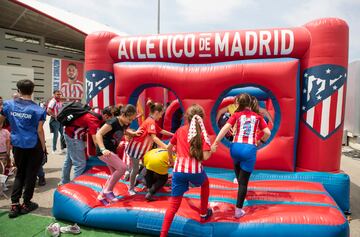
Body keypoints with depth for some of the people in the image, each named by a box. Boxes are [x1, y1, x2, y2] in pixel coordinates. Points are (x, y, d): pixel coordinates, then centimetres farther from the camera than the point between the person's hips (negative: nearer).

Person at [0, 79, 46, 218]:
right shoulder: (37, 110, -11)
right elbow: (40, 131, -11)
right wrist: (43, 148, -3)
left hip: (17, 145, 4)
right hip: (34, 146, -3)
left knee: (20, 173, 18)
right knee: (30, 174, 10)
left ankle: (14, 205, 15)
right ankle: (26, 204, 20)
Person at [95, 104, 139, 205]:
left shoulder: (125, 124, 2)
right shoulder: (113, 122, -23)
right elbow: (98, 134, -29)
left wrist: (133, 133, 8)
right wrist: (103, 149, -42)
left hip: (112, 151, 9)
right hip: (104, 151, -9)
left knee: (115, 174, 11)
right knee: (122, 167, -20)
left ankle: (102, 195, 24)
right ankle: (108, 190, -5)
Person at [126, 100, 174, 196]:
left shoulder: (152, 121, 8)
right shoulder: (150, 122, -23)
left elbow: (161, 131, 18)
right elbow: (154, 137, -33)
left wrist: (173, 134, 17)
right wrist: (166, 147, -38)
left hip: (142, 148, 9)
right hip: (136, 147, -9)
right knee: (136, 169, 1)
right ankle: (131, 188, 17)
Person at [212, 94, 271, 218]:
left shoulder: (236, 115, 8)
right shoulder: (257, 117, 13)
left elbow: (225, 128, -6)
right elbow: (267, 133, 6)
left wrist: (215, 143, -8)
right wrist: (261, 141, 26)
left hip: (236, 147, 1)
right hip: (250, 149, -1)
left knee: (237, 163, 38)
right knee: (244, 182, 5)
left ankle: (238, 179, 60)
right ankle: (238, 210, 6)